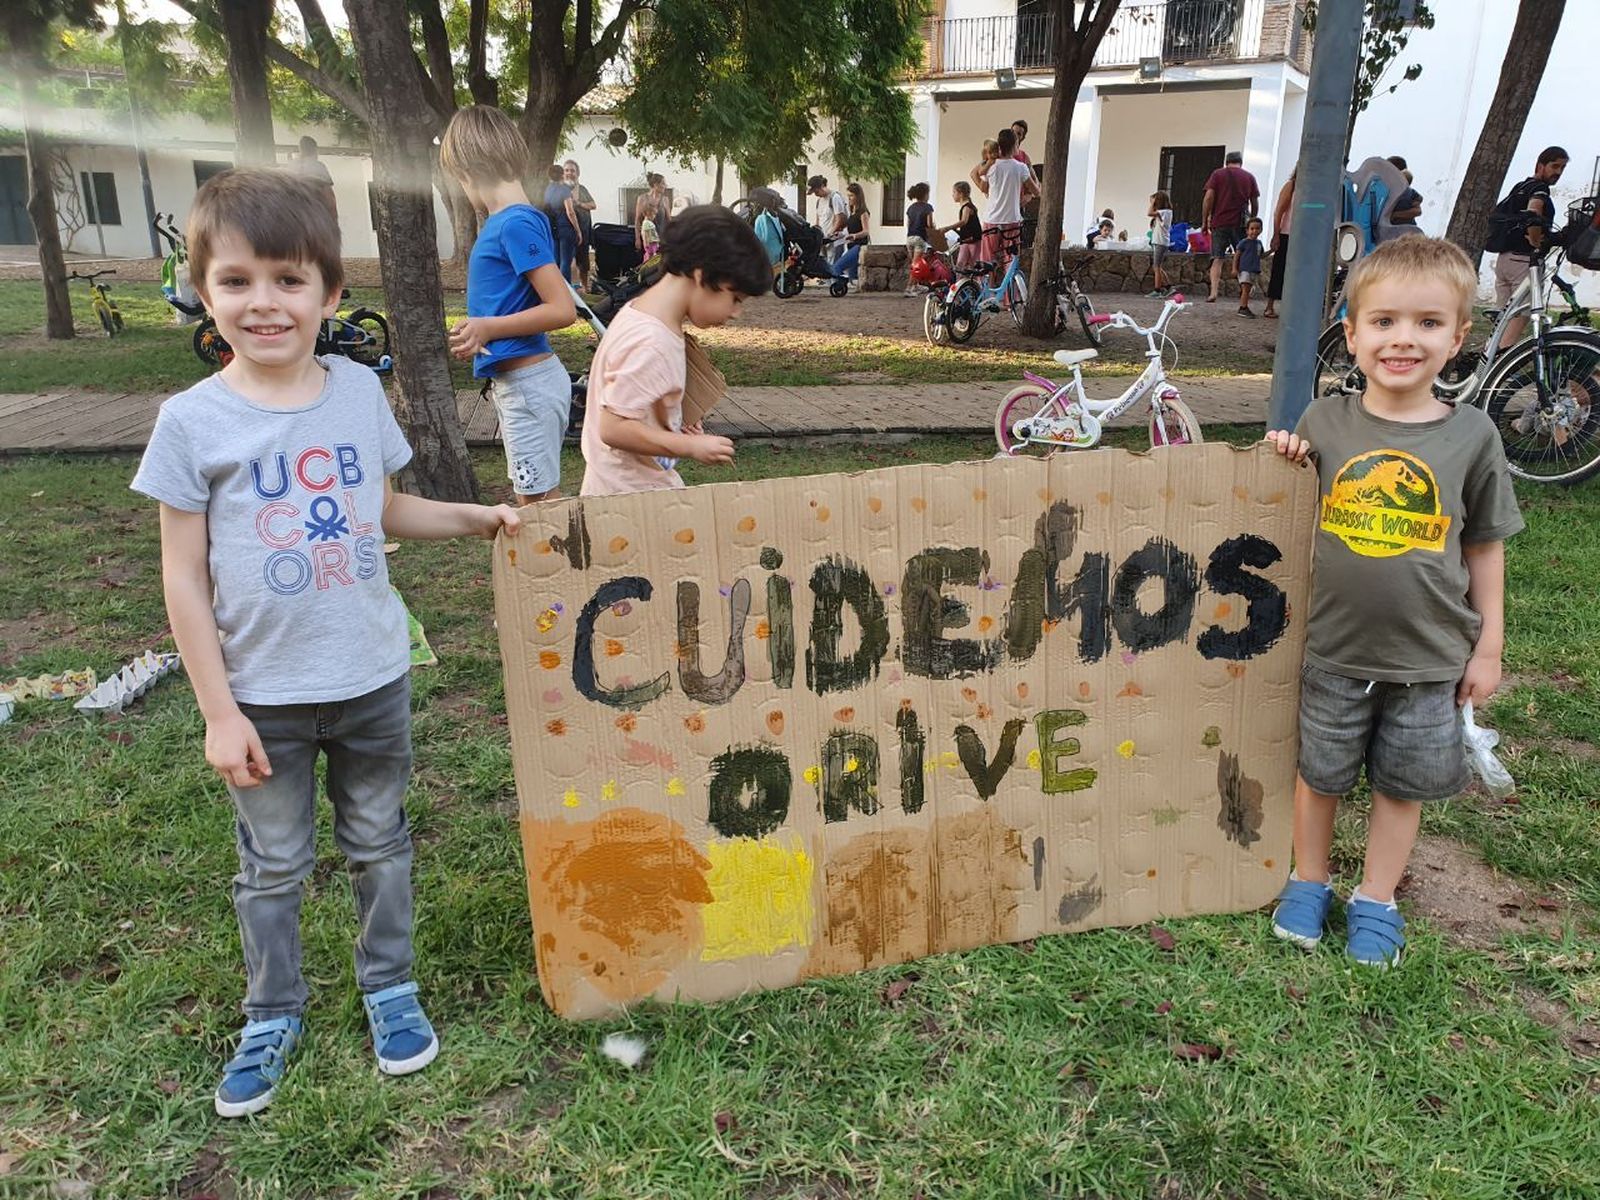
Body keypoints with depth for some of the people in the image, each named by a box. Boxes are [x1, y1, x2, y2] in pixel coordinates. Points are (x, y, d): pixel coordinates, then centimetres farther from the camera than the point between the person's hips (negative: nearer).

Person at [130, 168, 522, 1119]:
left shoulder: (361, 391, -4)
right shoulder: (193, 421, -13)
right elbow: (184, 580, -9)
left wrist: (479, 518, -2)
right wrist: (219, 711, -10)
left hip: (372, 680, 2)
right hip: (264, 695, -2)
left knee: (380, 842, 19)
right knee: (274, 866, 16)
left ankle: (390, 987, 39)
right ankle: (274, 1017, 37)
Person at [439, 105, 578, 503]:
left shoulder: (517, 224, -16)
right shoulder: (501, 221, 11)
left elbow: (562, 309, -21)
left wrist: (488, 327, -18)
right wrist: (478, 333, 7)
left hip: (527, 385, -9)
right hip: (517, 381, 9)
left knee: (539, 504, -1)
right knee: (541, 500, 17)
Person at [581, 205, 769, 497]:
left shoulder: (639, 311, 6)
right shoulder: (652, 343, -24)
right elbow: (614, 428, -25)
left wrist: (680, 431, 4)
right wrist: (692, 446, -20)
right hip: (634, 495, -10)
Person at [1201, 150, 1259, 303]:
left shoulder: (1217, 174, 6)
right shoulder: (1249, 177, 10)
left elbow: (1208, 198, -4)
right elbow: (1254, 203, 8)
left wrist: (1204, 222, -1)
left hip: (1219, 223, -1)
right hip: (1240, 223, 1)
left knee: (1217, 259, -1)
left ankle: (1213, 292, -14)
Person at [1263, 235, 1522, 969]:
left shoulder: (1472, 435, -7)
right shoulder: (1324, 421, -6)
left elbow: (1484, 548, 1)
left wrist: (1488, 646, 2)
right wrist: (1284, 457, -12)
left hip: (1429, 658, 0)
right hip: (1335, 649, 0)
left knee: (1402, 785, 14)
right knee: (1319, 772, 14)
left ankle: (1376, 900, 33)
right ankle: (1308, 882, 36)